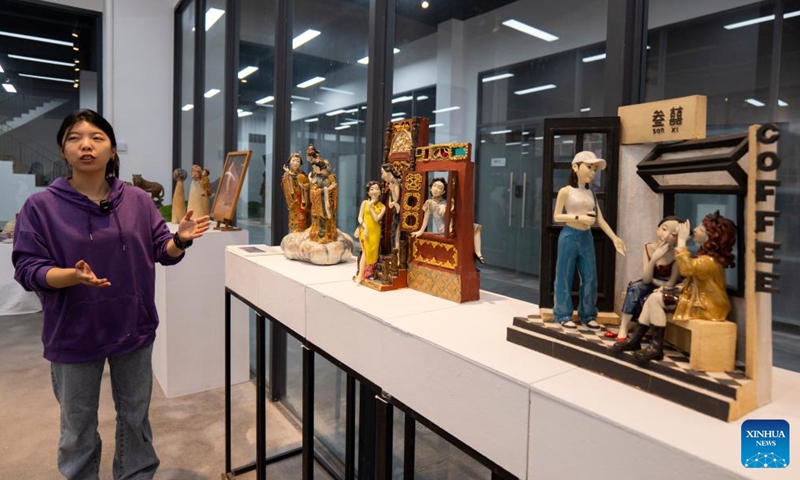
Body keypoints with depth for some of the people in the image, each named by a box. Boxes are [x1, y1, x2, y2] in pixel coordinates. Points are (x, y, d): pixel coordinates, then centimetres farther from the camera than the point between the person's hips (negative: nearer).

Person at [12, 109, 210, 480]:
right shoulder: (41, 206, -8)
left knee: (135, 416, 19)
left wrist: (181, 239, -20)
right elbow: (28, 269, -10)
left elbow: (162, 252, 1)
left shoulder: (138, 201, -2)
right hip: (74, 334, -2)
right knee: (78, 426, 17)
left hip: (134, 328, 2)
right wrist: (74, 275, -29)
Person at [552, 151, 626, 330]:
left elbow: (600, 219, 9)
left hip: (586, 237, 5)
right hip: (569, 236, -5)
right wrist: (578, 218, -18)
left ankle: (588, 315, 18)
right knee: (565, 277, 2)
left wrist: (615, 238, 2)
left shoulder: (591, 193, 11)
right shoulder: (565, 191, -4)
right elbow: (556, 216, -7)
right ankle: (564, 315, 12)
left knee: (590, 278, 7)